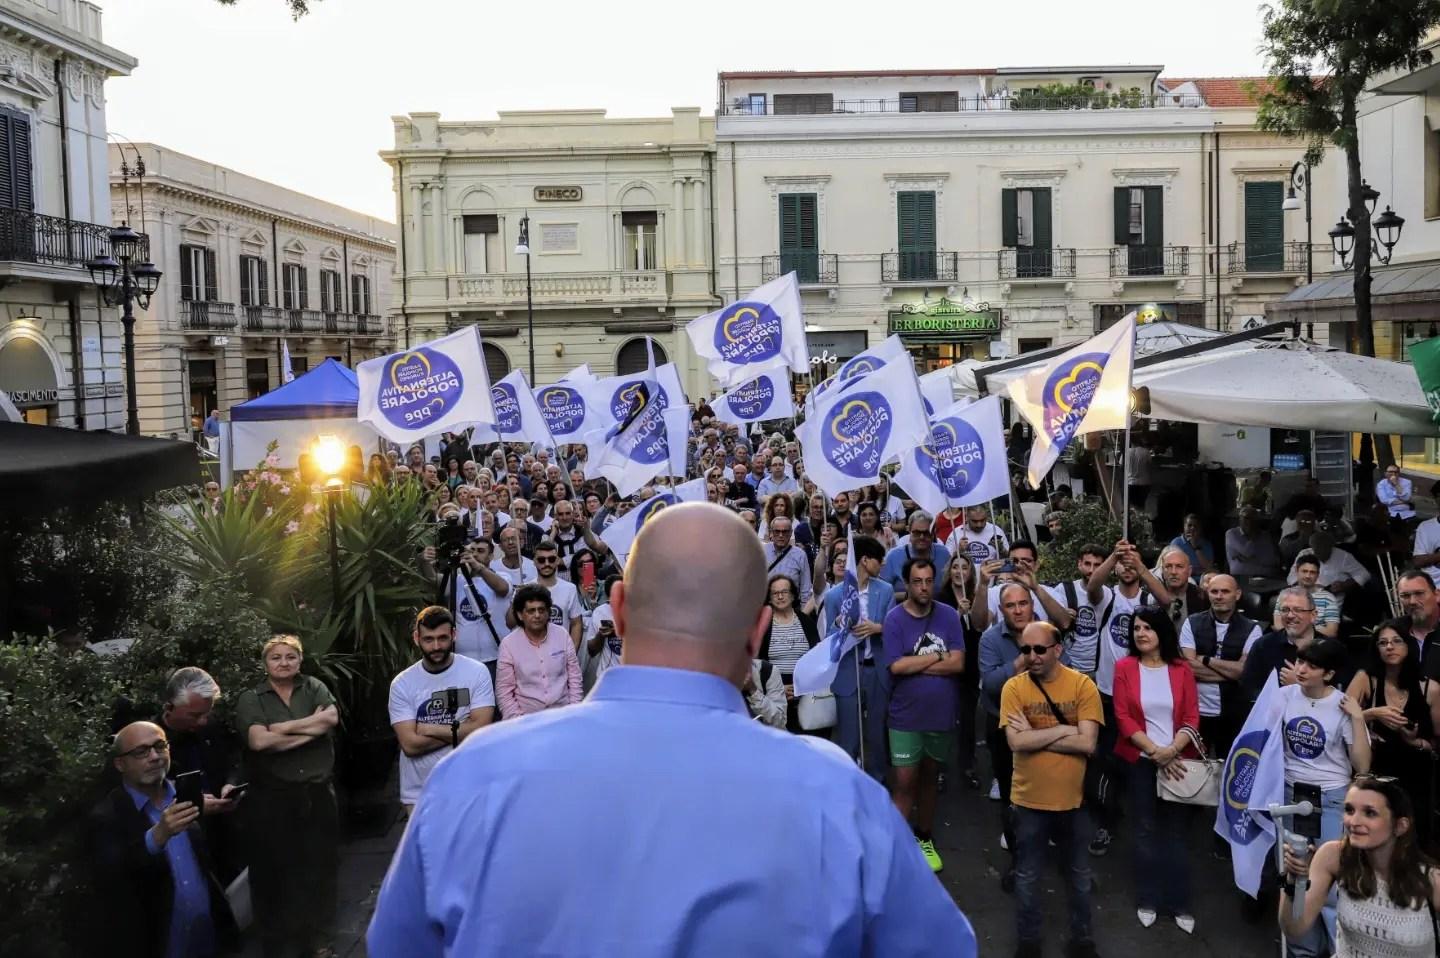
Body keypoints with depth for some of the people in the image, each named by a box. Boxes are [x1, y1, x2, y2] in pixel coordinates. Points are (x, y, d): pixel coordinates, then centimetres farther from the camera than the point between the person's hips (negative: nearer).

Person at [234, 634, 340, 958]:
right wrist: (310, 729, -12)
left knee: (319, 869, 10)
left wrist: (283, 728, -12)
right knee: (275, 872, 6)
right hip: (272, 800, -2)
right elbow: (259, 741, -17)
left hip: (318, 795, 2)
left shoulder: (314, 687, 8)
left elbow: (332, 718, -11)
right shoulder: (250, 698, 1)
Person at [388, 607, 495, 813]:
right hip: (420, 793, 0)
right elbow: (410, 745, -13)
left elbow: (481, 729, -16)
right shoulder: (402, 684, -7)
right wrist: (459, 732, -13)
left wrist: (429, 729, -13)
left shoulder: (477, 672, -8)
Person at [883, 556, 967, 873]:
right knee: (904, 782, -2)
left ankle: (924, 839, 33)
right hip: (906, 716, -3)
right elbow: (896, 666, -18)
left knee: (930, 778, 18)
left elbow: (958, 664, -11)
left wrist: (915, 665, -14)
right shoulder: (895, 619, -10)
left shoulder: (949, 616, -3)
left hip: (942, 714, 3)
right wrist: (937, 657, -12)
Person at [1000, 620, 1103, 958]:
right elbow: (1016, 742, -21)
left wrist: (1034, 735, -20)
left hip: (1073, 798, 0)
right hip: (1029, 800, 0)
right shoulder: (1013, 687, -10)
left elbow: (1087, 743, -19)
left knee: (1079, 875, 19)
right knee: (1027, 877, 15)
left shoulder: (1083, 685, -10)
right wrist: (1063, 729, -19)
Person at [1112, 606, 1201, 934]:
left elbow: (1192, 718, -2)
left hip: (1178, 761, 0)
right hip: (1142, 761, 0)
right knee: (1146, 830, 7)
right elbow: (1123, 718, -6)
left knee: (1176, 831, 5)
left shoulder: (1181, 669, 0)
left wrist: (1172, 750, -18)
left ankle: (1180, 903, 16)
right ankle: (1148, 900, 19)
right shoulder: (1124, 667, -2)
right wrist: (1155, 752, -14)